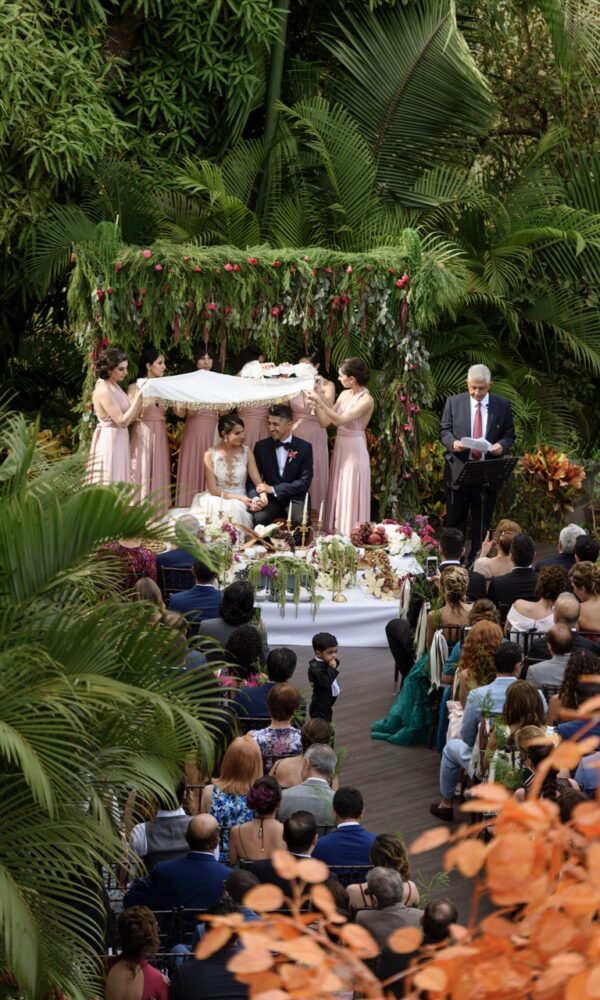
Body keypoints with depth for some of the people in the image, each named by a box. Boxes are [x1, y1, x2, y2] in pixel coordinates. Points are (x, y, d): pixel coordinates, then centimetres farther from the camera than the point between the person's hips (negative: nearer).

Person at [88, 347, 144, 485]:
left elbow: (131, 417, 7)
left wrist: (139, 395, -3)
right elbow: (122, 421, -20)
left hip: (120, 441, 9)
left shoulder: (115, 387, 11)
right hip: (109, 441, -9)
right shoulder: (104, 390, -17)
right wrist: (138, 397, -19)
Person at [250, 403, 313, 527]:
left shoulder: (304, 447, 2)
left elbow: (305, 482, -4)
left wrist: (273, 489, -12)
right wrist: (256, 498, -16)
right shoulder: (261, 446, 8)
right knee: (258, 518, -31)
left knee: (301, 521, -33)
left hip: (295, 500, -1)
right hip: (270, 500, 1)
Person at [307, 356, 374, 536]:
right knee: (338, 496, 11)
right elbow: (325, 422, 6)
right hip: (340, 449, 8)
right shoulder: (345, 395, 7)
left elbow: (340, 420, -25)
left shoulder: (366, 400, -15)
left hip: (354, 451, -8)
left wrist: (320, 401, -25)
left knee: (351, 498, -2)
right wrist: (318, 399, -2)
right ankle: (337, 536, 18)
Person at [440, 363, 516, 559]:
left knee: (482, 524, 8)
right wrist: (453, 442, -17)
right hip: (458, 470, 0)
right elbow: (444, 431, 5)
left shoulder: (502, 405, 2)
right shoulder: (454, 402, 1)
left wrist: (502, 445, -15)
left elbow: (509, 435, 7)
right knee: (455, 521, 6)